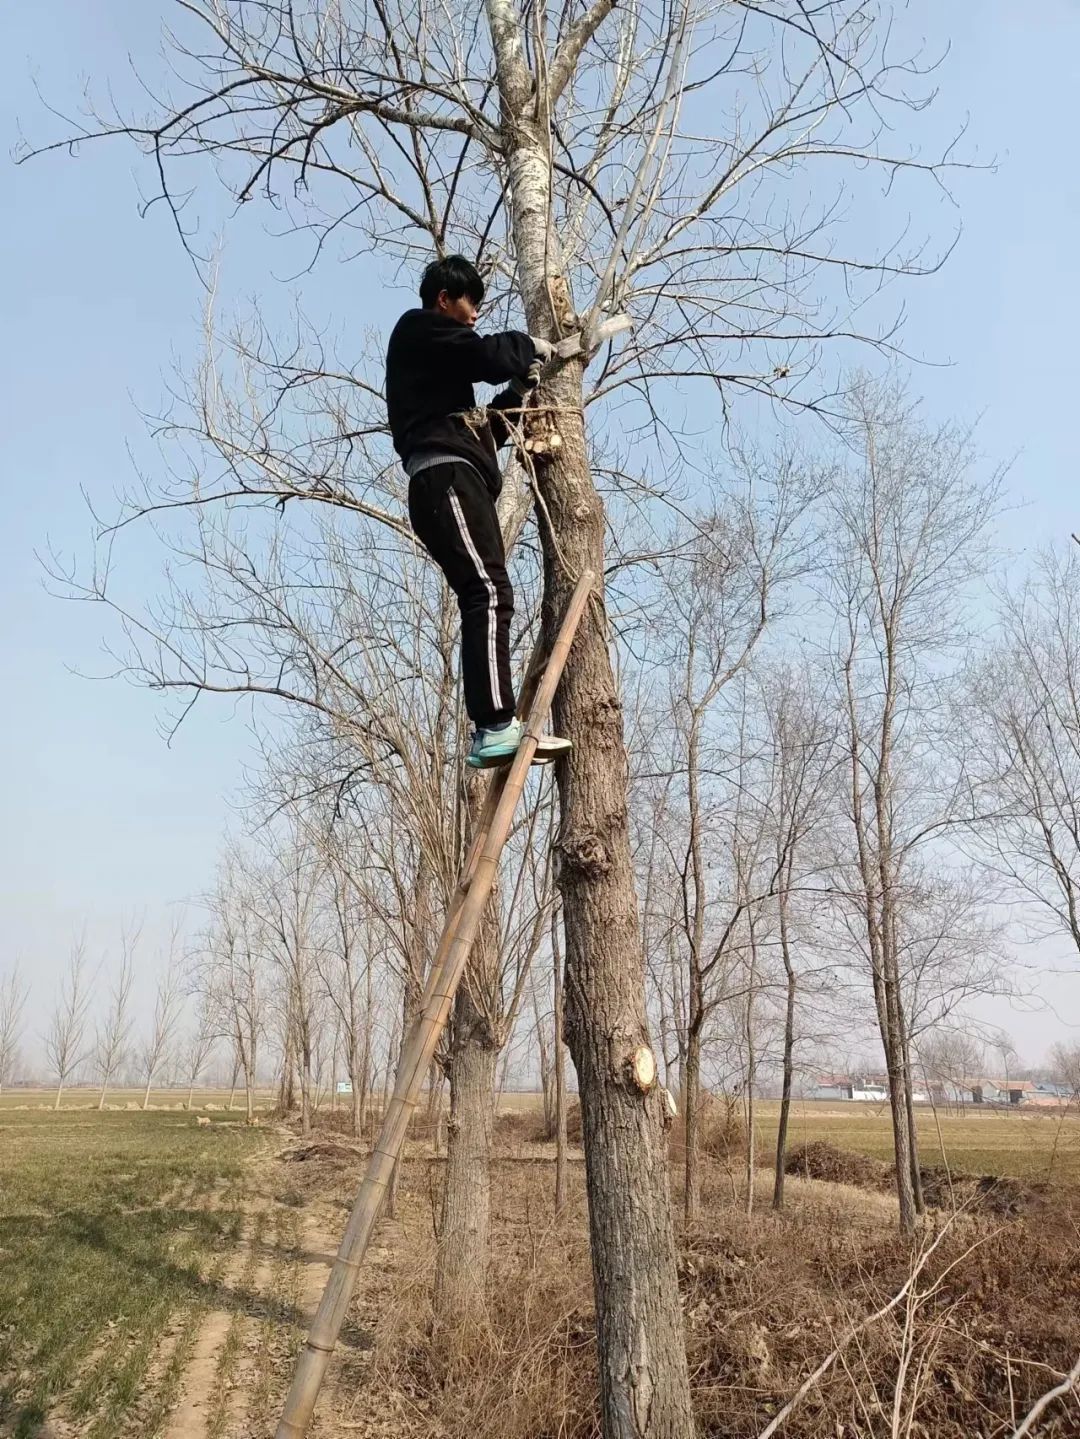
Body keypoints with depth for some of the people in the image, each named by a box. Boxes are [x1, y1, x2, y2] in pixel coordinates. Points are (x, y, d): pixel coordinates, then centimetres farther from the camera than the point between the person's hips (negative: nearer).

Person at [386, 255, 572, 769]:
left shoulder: (435, 353, 37)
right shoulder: (419, 329, 9)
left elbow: (475, 430, 30)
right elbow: (490, 356, -7)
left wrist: (518, 392, 24)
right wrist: (527, 345, 13)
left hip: (452, 481, 10)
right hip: (445, 477, -10)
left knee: (483, 601, -3)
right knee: (489, 592, -23)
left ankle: (492, 734, -10)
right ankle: (497, 726, -32)